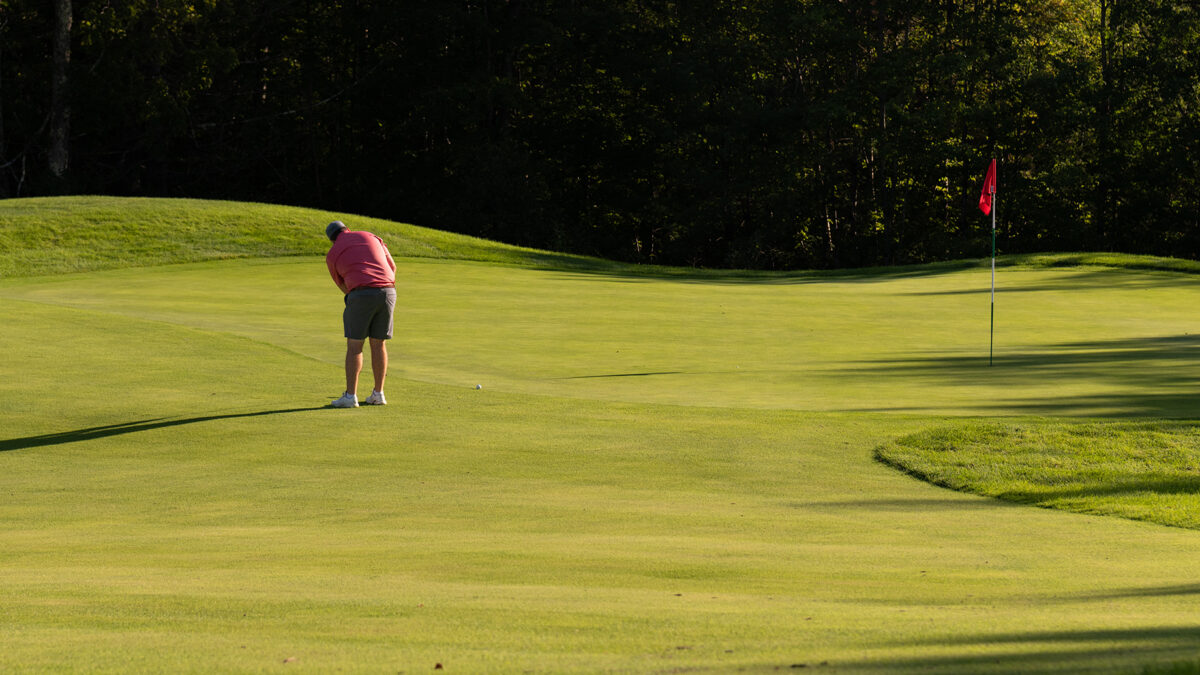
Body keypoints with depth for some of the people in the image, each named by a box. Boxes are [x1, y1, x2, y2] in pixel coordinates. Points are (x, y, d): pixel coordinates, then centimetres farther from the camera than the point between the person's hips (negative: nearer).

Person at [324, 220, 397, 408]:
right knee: (378, 344, 14)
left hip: (362, 294, -4)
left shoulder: (332, 256, 14)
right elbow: (392, 266, 23)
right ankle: (378, 394, 16)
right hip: (387, 293, 4)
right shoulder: (371, 238, 21)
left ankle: (350, 396, 0)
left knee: (354, 345, 4)